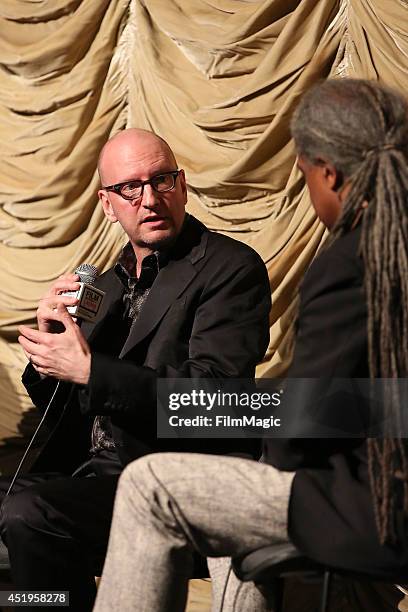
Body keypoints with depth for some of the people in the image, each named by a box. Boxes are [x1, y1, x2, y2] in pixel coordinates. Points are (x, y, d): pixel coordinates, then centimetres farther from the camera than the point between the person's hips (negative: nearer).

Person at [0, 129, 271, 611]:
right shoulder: (107, 283, 18)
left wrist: (89, 369, -17)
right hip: (84, 470, 7)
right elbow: (53, 403, 21)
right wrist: (48, 339, 0)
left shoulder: (232, 268, -4)